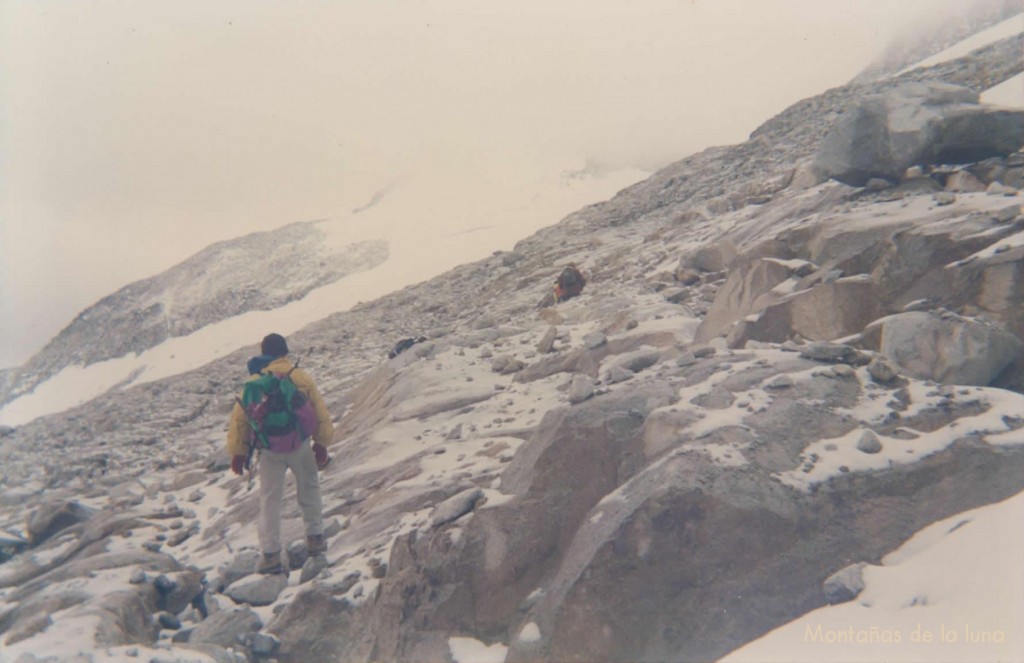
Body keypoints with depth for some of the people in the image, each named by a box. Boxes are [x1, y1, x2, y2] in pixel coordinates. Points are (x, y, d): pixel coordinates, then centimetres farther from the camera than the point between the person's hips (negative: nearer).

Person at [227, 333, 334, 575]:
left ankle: (271, 555, 9)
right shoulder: (302, 377, -4)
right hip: (300, 446, 0)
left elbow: (239, 418, -2)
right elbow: (320, 412, 0)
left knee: (270, 500, 8)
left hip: (270, 450, 0)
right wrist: (322, 444, 10)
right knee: (309, 489, 21)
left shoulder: (254, 382, -4)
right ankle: (315, 538, 24)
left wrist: (238, 452, 7)